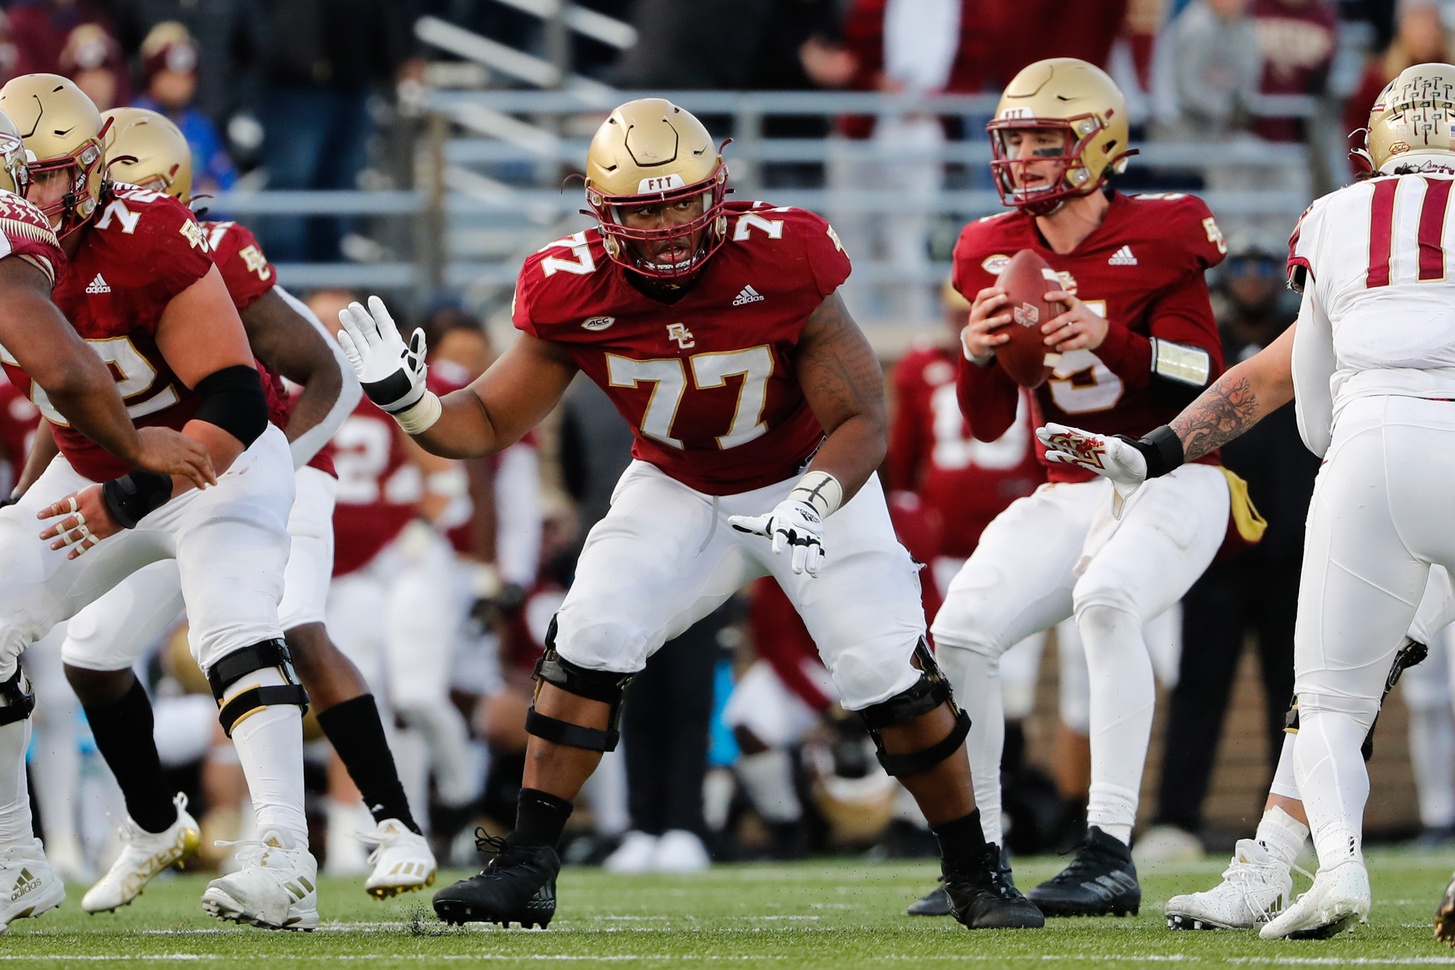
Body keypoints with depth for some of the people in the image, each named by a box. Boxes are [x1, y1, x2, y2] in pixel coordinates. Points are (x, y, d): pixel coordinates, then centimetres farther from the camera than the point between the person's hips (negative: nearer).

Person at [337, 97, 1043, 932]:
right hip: (677, 491, 2)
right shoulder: (577, 293, -20)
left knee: (892, 667, -14)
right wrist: (410, 402, -31)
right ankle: (526, 869, -9)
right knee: (589, 639, -18)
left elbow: (861, 417, -23)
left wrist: (812, 504, -41)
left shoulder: (780, 264, -28)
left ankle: (976, 874, 4)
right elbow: (490, 421, -10)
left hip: (810, 482, -2)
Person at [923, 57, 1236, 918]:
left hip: (1172, 483, -6)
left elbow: (1206, 384, -14)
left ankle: (1111, 854, -34)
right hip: (1069, 494, 6)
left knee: (1106, 601, -34)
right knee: (962, 630, -12)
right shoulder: (995, 256, 4)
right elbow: (989, 425, 7)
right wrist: (977, 352, -13)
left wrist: (1108, 338, -28)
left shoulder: (1156, 239, -12)